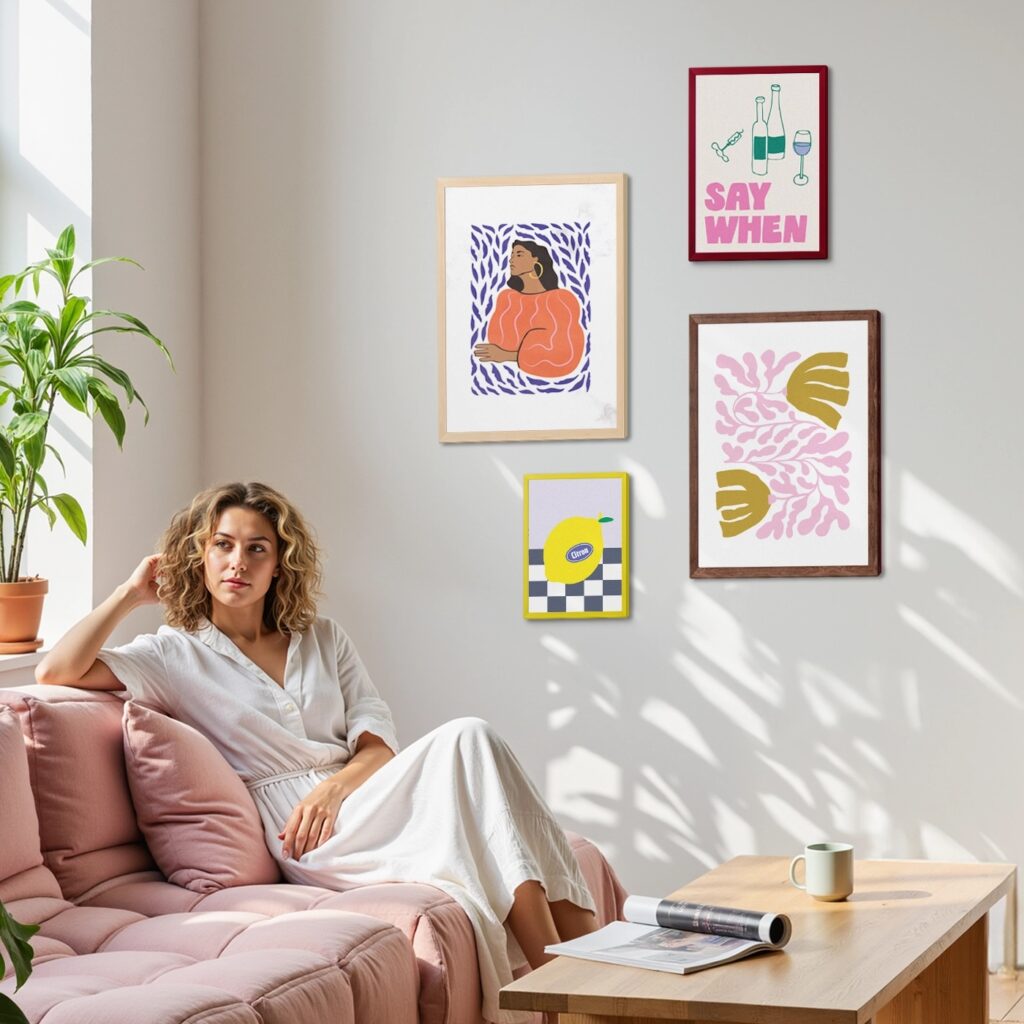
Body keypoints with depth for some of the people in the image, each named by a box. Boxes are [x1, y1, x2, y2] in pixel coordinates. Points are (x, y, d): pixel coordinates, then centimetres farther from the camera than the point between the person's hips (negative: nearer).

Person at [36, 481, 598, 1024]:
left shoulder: (322, 639, 23)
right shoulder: (177, 655, 10)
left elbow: (379, 746, 12)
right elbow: (56, 671, -5)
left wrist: (334, 788, -10)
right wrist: (130, 593, 4)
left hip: (359, 796, 5)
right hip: (308, 841, -5)